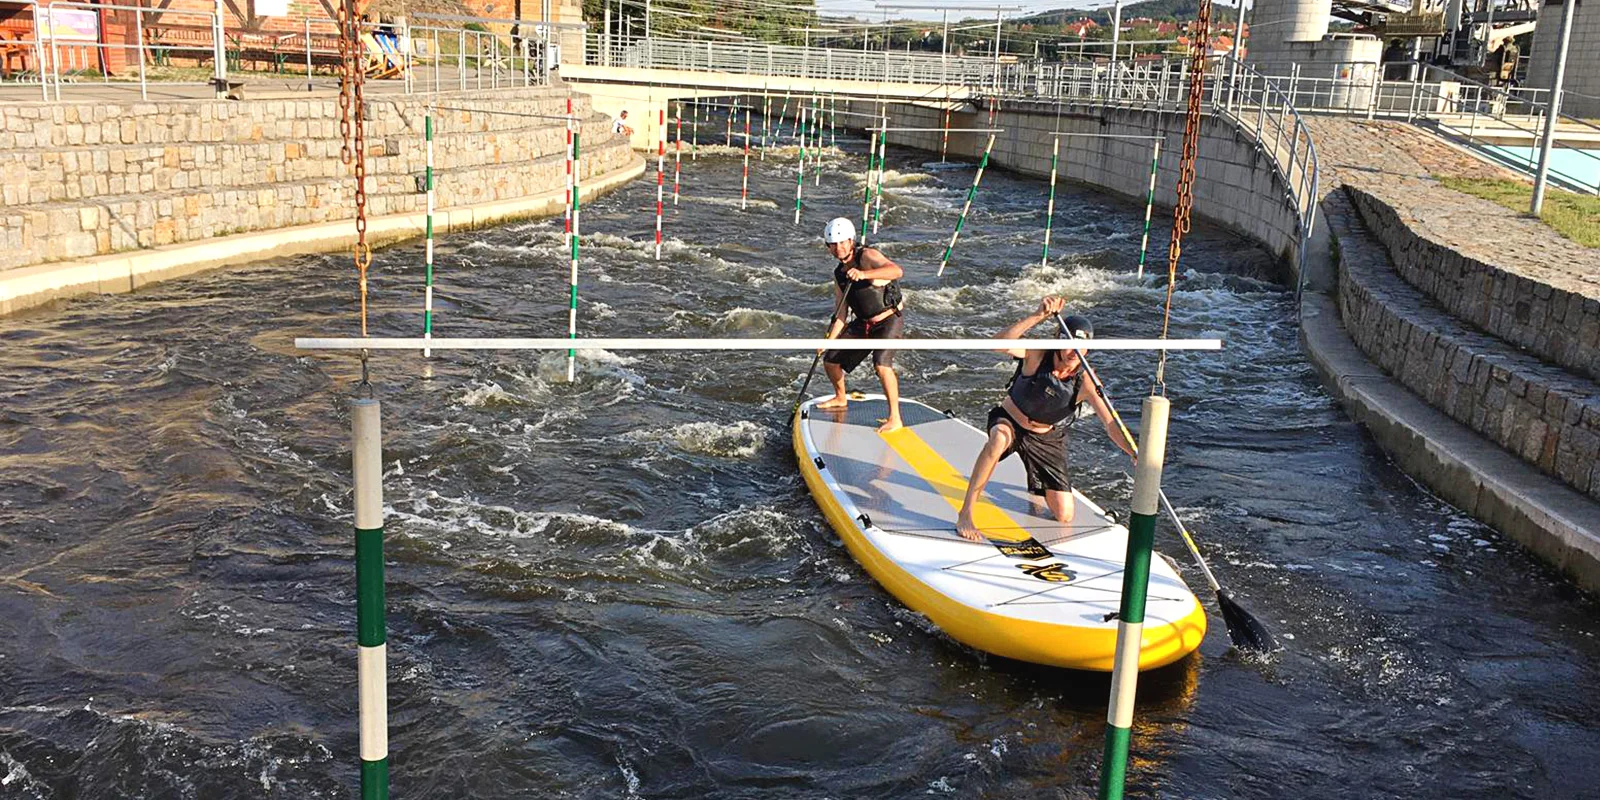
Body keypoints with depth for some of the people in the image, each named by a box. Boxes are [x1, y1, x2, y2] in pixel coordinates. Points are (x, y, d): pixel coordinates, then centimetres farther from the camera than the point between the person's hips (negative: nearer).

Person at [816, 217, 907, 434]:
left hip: (890, 320, -8)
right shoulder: (839, 274, 5)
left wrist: (864, 274, -50)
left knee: (881, 364, -30)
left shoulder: (867, 256, -17)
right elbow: (840, 314, 8)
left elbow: (896, 270, -37)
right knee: (830, 360, 12)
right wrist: (828, 340, -5)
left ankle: (895, 419, -22)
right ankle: (841, 398, 41)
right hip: (863, 323, 8)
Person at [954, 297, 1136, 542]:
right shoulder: (1038, 355, -24)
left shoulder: (1085, 381, -21)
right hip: (1008, 421, -2)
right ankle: (965, 515, -35)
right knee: (999, 440, -43)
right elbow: (999, 344, -44)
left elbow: (1110, 423, -24)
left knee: (1064, 517, 1)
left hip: (1046, 439, 3)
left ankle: (1036, 487, 38)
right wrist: (1038, 316, -53)